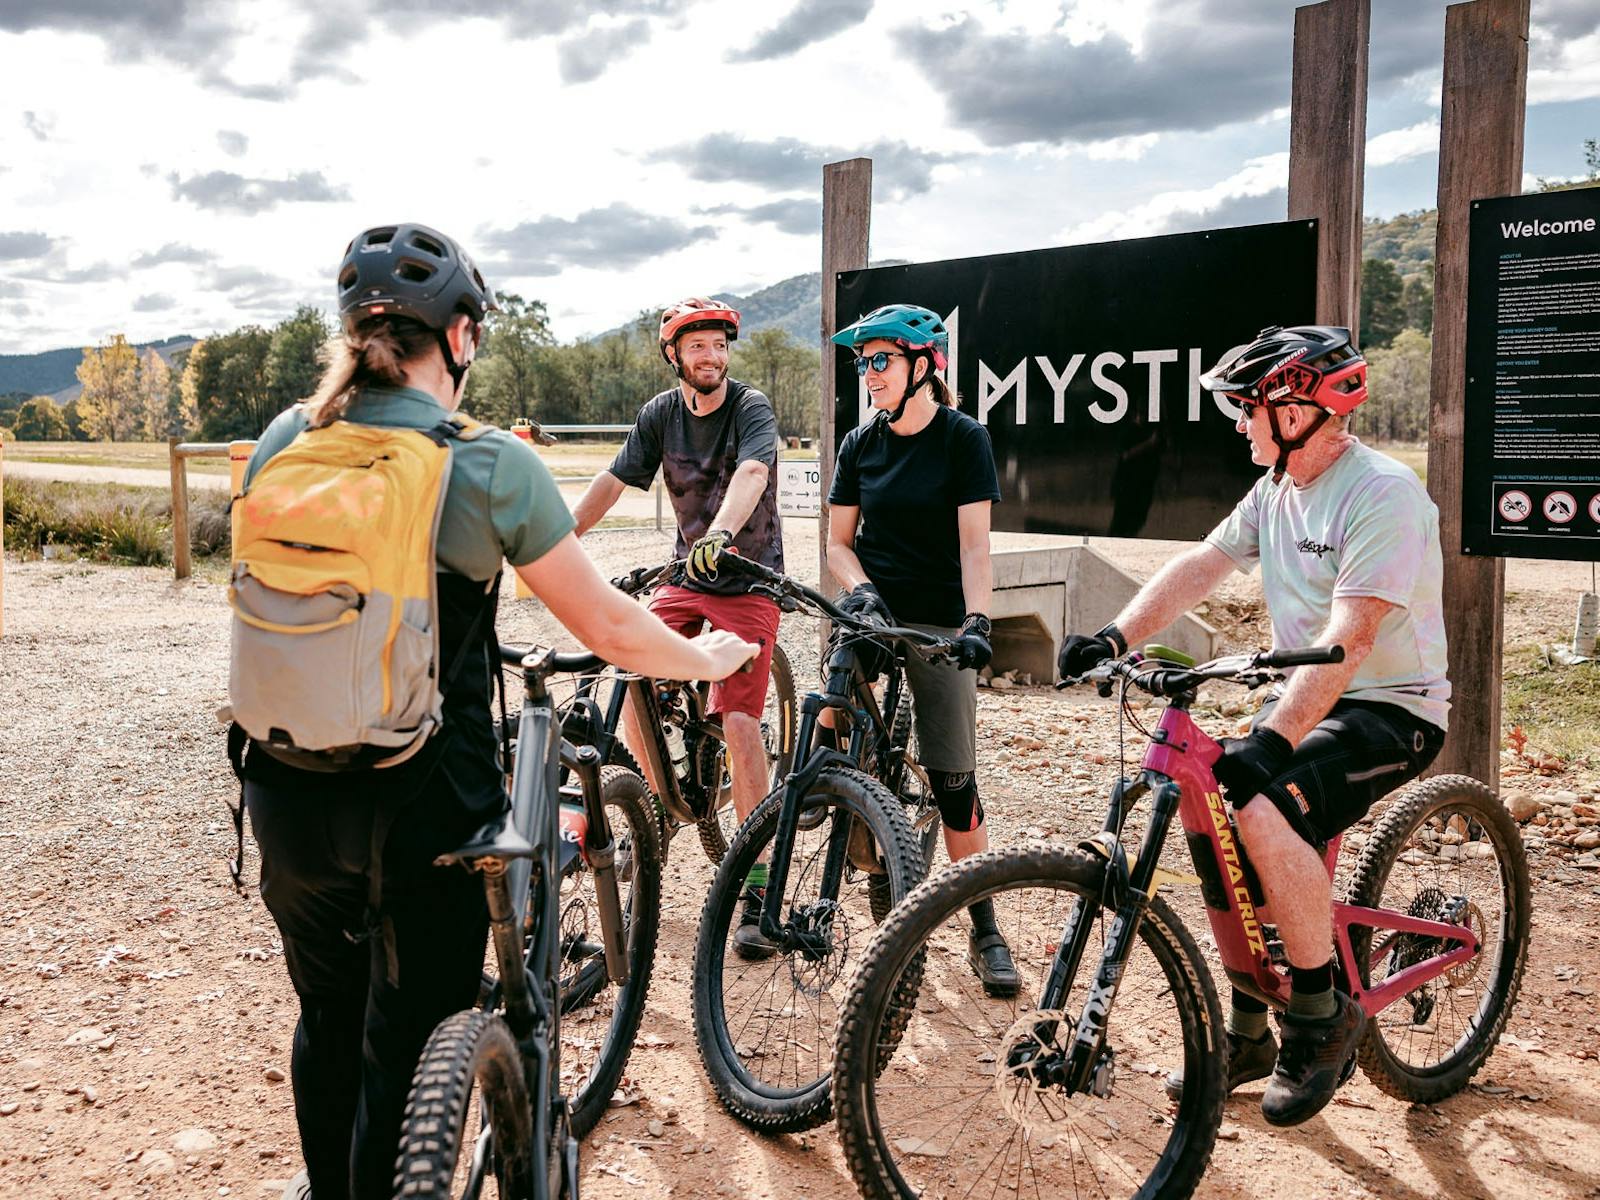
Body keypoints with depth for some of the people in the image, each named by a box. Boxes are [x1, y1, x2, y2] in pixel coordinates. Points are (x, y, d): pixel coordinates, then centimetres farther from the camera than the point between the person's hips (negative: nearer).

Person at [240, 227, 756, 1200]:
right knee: (409, 1050, 12)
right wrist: (709, 659, 9)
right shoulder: (491, 465, -14)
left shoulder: (282, 443, 0)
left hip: (290, 799, 5)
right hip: (424, 808, -5)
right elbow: (610, 628, -10)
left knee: (328, 1019, 27)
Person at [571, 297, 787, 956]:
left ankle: (757, 886, -7)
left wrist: (721, 533, -51)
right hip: (686, 577, 5)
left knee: (738, 721, -14)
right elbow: (612, 480, 4)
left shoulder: (751, 408, -13)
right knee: (628, 694, -7)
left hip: (749, 581, -5)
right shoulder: (660, 413, 1)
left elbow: (751, 473, -33)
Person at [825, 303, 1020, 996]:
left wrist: (976, 619, -24)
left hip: (939, 625, -3)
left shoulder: (963, 438, -4)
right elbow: (839, 541, 8)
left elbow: (973, 543, -10)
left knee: (954, 781, -4)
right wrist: (860, 588, -13)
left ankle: (985, 931, 7)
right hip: (870, 618, 3)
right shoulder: (861, 444, 7)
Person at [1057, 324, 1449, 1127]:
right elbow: (1197, 568, 4)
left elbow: (1349, 639, -30)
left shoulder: (1382, 492, -19)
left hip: (1390, 710, -8)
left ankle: (1322, 1017, -8)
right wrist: (1115, 636, -12)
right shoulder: (1276, 490, 8)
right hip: (1305, 699, 8)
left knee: (1266, 814, -30)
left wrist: (1273, 739, -39)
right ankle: (1246, 1036, 14)